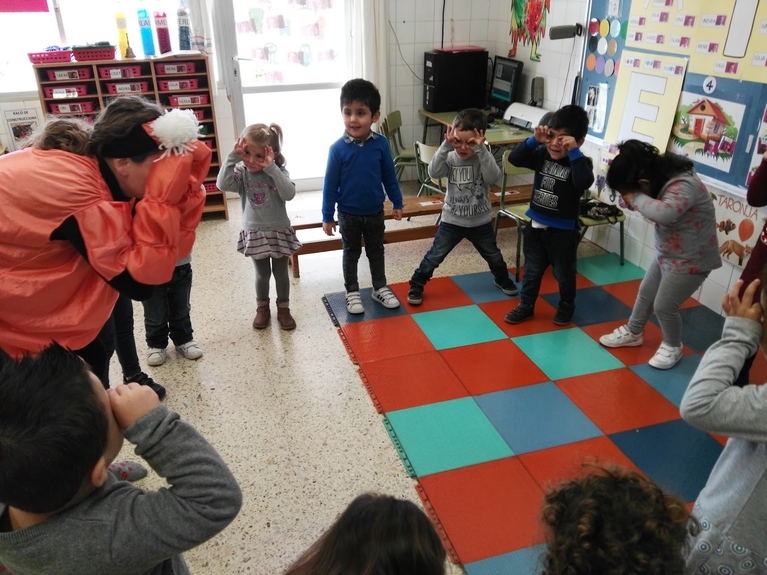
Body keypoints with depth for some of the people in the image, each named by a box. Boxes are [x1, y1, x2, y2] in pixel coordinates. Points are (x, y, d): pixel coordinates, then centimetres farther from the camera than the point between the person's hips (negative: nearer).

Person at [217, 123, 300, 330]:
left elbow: (289, 194, -28)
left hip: (279, 232, -1)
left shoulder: (278, 171, -11)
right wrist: (233, 157, -28)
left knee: (281, 274, 13)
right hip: (254, 233, 1)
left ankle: (283, 309, 30)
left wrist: (271, 168, -32)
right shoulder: (241, 172, -8)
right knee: (262, 274, 16)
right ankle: (262, 308, 35)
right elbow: (223, 184, -25)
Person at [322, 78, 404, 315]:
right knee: (351, 254, 14)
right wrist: (327, 217, -7)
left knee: (376, 252, 18)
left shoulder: (381, 144, -11)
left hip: (375, 212, 2)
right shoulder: (338, 149, -17)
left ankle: (380, 288, 35)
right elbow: (330, 185, -10)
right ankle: (352, 292, 30)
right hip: (348, 214, -2)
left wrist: (397, 203, 7)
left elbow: (389, 176, 2)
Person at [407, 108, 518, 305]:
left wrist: (481, 150, -37)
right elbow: (433, 172, -28)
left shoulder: (484, 157, -11)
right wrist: (445, 146, -36)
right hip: (452, 220, -1)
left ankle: (502, 279, 47)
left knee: (493, 255, 20)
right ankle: (416, 286, 18)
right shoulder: (450, 157, -11)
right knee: (434, 256, 1)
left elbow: (494, 177, -30)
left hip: (480, 221, 1)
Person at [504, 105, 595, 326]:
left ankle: (566, 307, 37)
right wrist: (534, 140, -20)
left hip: (563, 231, -4)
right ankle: (525, 305, 33)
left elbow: (584, 182, -36)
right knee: (532, 271, 17)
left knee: (564, 274, 15)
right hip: (535, 226, 4)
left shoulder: (581, 163, -16)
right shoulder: (542, 154, -3)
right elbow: (514, 158, -8)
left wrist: (573, 151, -35)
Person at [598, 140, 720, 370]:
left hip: (690, 260, -9)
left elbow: (664, 213, -49)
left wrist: (634, 198, -34)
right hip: (666, 254, 9)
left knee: (664, 306, 2)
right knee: (645, 293, 19)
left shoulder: (684, 185, -32)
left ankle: (672, 347, 28)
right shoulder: (663, 177, -5)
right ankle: (632, 333, 41)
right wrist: (633, 199, -19)